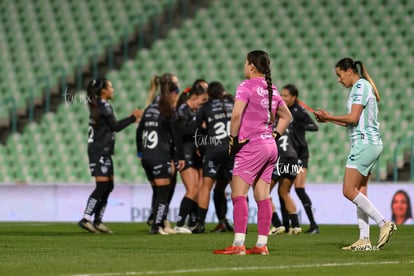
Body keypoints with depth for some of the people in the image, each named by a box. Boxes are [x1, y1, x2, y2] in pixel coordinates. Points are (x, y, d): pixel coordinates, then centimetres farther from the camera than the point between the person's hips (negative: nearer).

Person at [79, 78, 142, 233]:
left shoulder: (98, 105, 16)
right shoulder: (104, 106, -12)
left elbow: (112, 126, 17)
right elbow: (116, 126, -10)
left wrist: (132, 119, 15)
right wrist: (133, 118, -1)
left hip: (103, 152, 10)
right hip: (99, 151, -10)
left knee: (108, 186, 9)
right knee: (102, 186, -12)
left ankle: (97, 221, 10)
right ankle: (86, 219, -15)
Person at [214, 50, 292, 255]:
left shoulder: (247, 86, -10)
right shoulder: (271, 89, 13)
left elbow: (236, 114, -23)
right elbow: (286, 116, 24)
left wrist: (234, 139, -13)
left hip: (252, 146, -8)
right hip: (270, 146, 8)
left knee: (238, 194, -9)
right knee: (263, 197, 9)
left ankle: (238, 244, -18)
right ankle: (262, 244, 9)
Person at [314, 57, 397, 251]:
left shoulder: (360, 86, -9)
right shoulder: (362, 87, 20)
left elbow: (353, 118, -17)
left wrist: (328, 117, -6)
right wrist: (329, 118, 19)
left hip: (365, 143, -10)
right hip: (370, 144, 10)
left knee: (349, 191, -12)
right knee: (360, 192, 6)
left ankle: (384, 223, -13)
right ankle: (364, 239, 2)